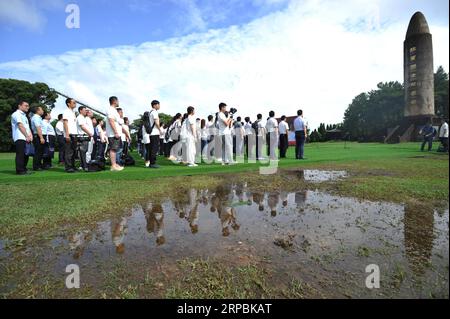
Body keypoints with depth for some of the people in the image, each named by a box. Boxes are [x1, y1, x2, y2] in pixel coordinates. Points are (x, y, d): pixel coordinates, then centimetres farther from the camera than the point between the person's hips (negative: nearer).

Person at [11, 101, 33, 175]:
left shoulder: (24, 115, 26)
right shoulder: (16, 114, -1)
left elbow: (27, 127, 20)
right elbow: (20, 126, -11)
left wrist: (30, 135, 3)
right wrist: (27, 136, -14)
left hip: (26, 138, 9)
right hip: (20, 138, -9)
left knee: (26, 155, 9)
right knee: (20, 154, -10)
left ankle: (24, 169, 16)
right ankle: (20, 170, -9)